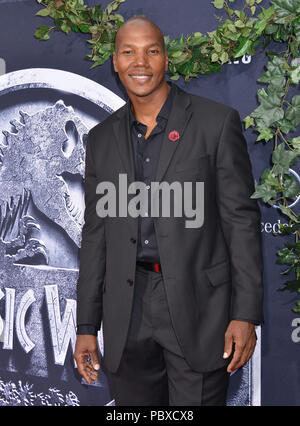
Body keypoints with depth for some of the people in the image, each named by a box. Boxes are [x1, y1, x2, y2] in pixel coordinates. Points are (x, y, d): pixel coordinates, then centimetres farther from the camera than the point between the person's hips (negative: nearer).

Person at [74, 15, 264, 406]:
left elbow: (241, 219, -4)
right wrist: (87, 326, 9)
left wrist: (246, 314, -10)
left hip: (199, 304, -3)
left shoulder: (217, 122, -2)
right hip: (127, 313, 4)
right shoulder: (102, 138, 10)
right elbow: (96, 233, 11)